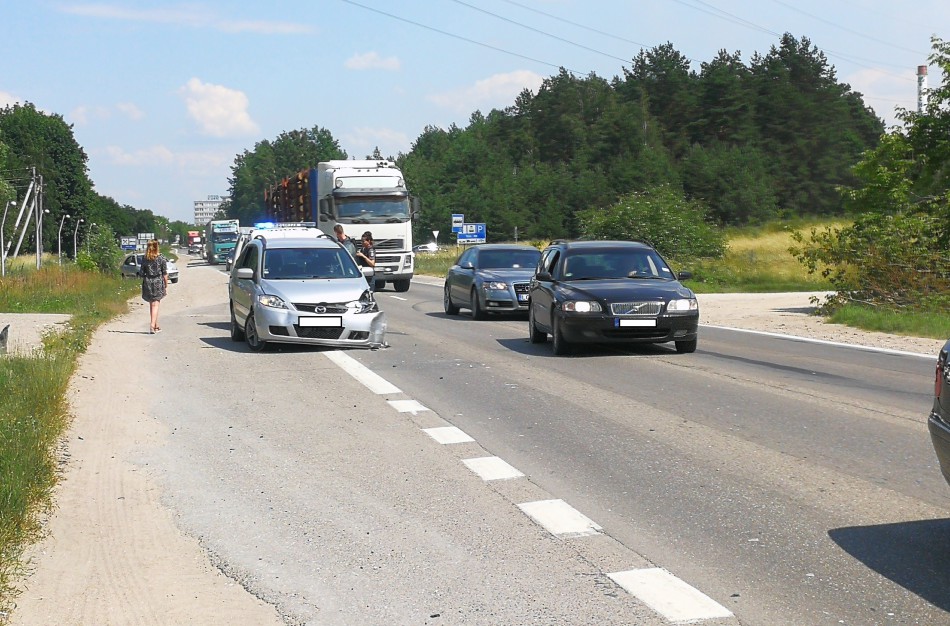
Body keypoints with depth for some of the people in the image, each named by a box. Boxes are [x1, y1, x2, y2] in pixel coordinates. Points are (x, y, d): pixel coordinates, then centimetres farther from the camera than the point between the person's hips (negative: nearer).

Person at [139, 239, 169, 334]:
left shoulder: (145, 259, 0)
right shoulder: (161, 258, -5)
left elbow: (141, 272, 1)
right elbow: (165, 274, -5)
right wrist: (166, 286, 2)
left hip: (148, 282, 3)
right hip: (158, 282, -3)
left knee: (152, 305, 15)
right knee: (155, 305, -3)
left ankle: (156, 326, 23)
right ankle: (152, 325, -18)